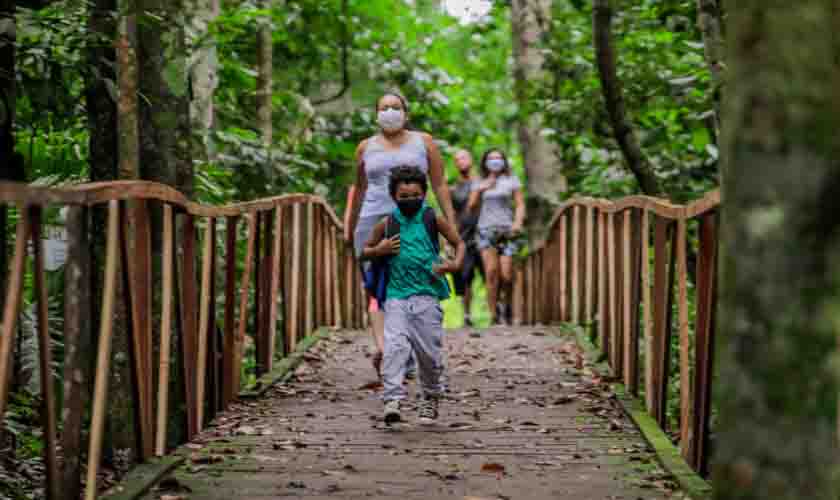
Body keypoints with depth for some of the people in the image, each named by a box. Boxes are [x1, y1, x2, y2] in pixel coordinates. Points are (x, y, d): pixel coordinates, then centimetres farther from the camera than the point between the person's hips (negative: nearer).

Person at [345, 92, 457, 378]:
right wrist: (349, 227, 25)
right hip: (373, 222, 0)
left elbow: (439, 184, 9)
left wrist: (451, 222, 1)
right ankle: (381, 347, -26)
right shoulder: (366, 147, 13)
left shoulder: (423, 142, 10)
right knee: (376, 286, -13)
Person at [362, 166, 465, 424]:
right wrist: (379, 250, -6)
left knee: (429, 351, 4)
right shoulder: (386, 224, 4)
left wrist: (456, 263, -8)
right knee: (394, 347, -15)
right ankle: (392, 399, -19)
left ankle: (430, 398, 25)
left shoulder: (433, 220, 1)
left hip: (426, 296, 0)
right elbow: (365, 251, 16)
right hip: (396, 296, 0)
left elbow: (459, 243, 11)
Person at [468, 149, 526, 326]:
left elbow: (520, 205, 7)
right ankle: (494, 315, -12)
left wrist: (518, 222, -10)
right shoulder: (480, 184, 17)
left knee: (506, 275, -11)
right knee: (492, 271, -15)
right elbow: (472, 208, 10)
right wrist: (480, 190, -4)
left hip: (507, 231, -1)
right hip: (486, 231, 1)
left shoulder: (511, 180, 13)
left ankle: (505, 304, 18)